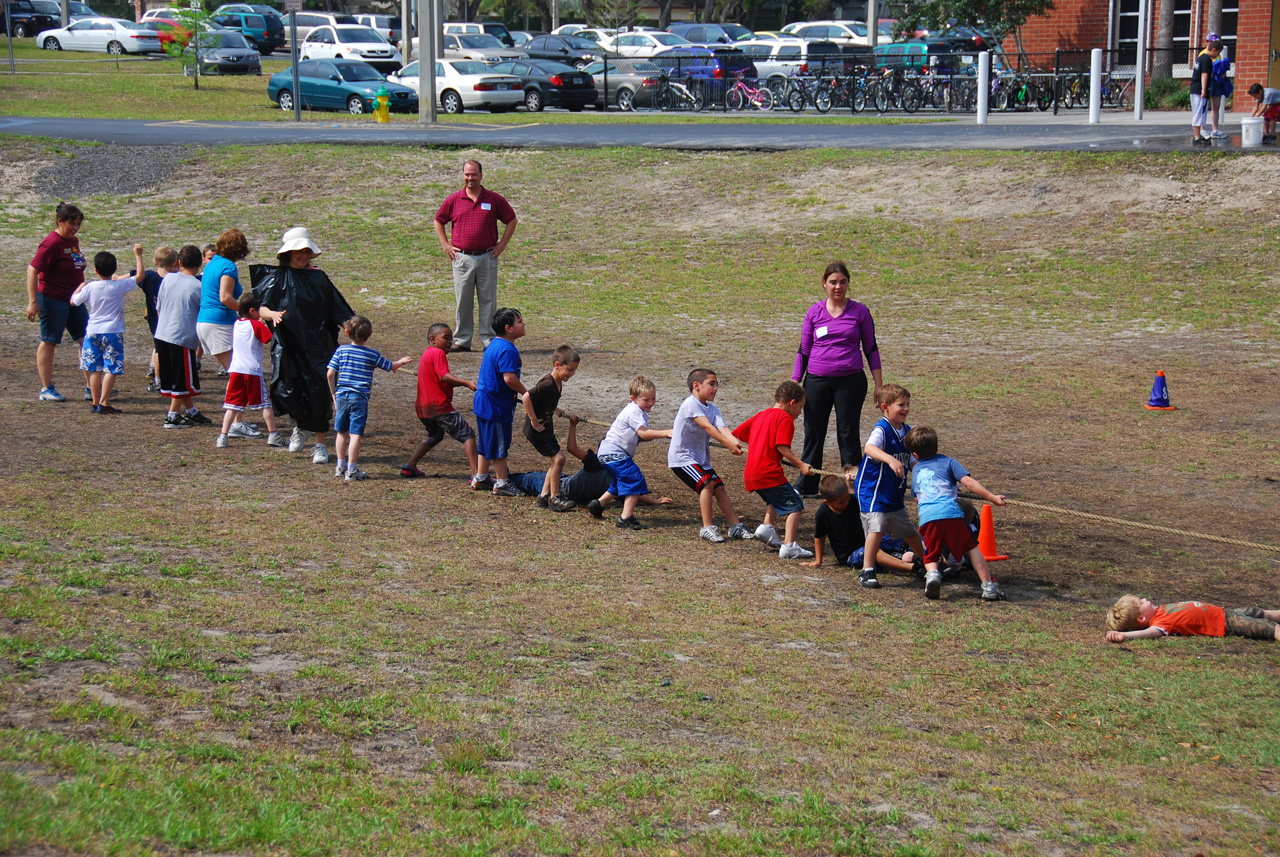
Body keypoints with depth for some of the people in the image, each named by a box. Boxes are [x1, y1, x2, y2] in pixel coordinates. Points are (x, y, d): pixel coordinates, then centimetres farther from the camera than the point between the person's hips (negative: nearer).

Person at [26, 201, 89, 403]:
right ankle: (46, 389, 11)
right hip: (52, 300, -9)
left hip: (73, 299, 9)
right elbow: (32, 270, -19)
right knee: (49, 342, 2)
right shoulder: (51, 243, -16)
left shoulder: (73, 241, 10)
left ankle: (91, 387, 10)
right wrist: (33, 301, -24)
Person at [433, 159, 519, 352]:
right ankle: (462, 340, 9)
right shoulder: (453, 200, 5)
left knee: (488, 300, 3)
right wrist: (445, 245, 8)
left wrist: (502, 244, 4)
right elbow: (438, 222, 16)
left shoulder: (494, 199, 3)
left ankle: (489, 339, 9)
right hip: (462, 258, 1)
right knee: (462, 301, 3)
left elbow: (512, 221, 11)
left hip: (487, 257, 0)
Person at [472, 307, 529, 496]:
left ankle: (480, 478, 29)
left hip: (484, 401, 10)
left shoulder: (494, 345, 11)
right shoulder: (508, 350, -21)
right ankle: (501, 484, 7)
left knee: (486, 443, 19)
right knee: (500, 445, 0)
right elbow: (509, 378, -29)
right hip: (497, 405, -10)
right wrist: (525, 392, -16)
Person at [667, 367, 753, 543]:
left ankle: (735, 526, 14)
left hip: (701, 459, 8)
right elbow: (707, 426, -27)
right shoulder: (690, 404, -17)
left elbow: (722, 428, -9)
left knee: (719, 488, 6)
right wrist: (728, 444, -33)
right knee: (707, 483, -22)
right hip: (681, 457, -8)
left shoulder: (712, 409, 8)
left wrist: (735, 442, -30)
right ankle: (707, 527, -16)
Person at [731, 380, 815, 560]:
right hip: (769, 473, -8)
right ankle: (789, 546, -14)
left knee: (774, 498, 32)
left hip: (750, 475, 8)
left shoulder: (761, 415, 20)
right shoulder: (785, 418, -5)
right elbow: (782, 447, -16)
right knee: (794, 506, -3)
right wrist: (801, 465, -16)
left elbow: (736, 434, 21)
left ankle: (767, 526, 14)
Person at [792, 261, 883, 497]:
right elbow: (803, 351, 9)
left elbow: (871, 349, 6)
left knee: (848, 434, 4)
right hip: (817, 381, 1)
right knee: (813, 434, 6)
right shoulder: (814, 313, 4)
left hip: (851, 380, -1)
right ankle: (806, 486, 16)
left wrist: (879, 384, 2)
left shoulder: (859, 312, 2)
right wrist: (794, 384, 5)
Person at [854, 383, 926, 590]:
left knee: (909, 531, 19)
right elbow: (869, 448, -43)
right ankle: (867, 571, -15)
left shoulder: (907, 431, 5)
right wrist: (891, 460, -58)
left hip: (895, 495, 8)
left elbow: (912, 461, 19)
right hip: (873, 492, -8)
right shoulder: (881, 430, -20)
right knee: (876, 528, -22)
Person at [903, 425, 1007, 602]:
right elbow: (968, 482, 4)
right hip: (951, 513, -2)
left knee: (931, 556, 17)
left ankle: (932, 573, -16)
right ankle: (988, 586, 5)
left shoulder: (915, 470, 28)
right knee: (971, 548, 12)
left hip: (926, 518, 2)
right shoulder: (948, 462, 18)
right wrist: (992, 498, 4)